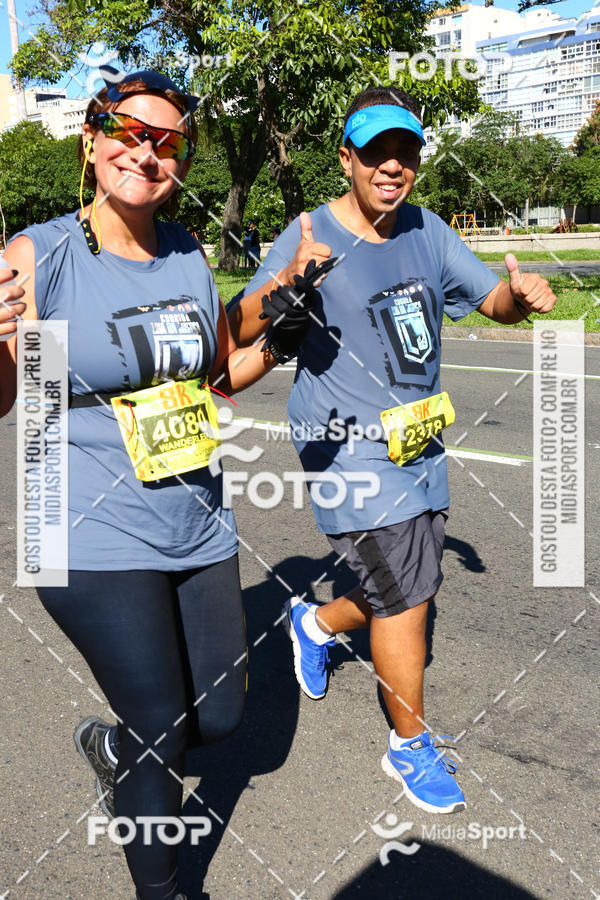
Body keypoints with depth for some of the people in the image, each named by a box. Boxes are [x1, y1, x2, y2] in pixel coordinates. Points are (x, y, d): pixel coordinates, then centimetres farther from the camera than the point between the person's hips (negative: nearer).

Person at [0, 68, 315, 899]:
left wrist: (278, 343, -1)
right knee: (163, 739, 4)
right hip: (98, 541, -5)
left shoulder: (189, 255, 4)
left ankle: (112, 746, 49)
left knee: (219, 717, 15)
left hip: (199, 531, 6)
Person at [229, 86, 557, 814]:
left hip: (420, 446, 7)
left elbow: (494, 301, 9)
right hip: (350, 450, -7)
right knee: (403, 600, -2)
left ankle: (316, 622, 46)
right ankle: (410, 748, 22)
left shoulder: (427, 230, 4)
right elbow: (234, 334, -22)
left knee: (411, 594, 17)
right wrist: (285, 282, -41)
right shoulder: (311, 237, -14)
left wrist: (523, 295, -15)